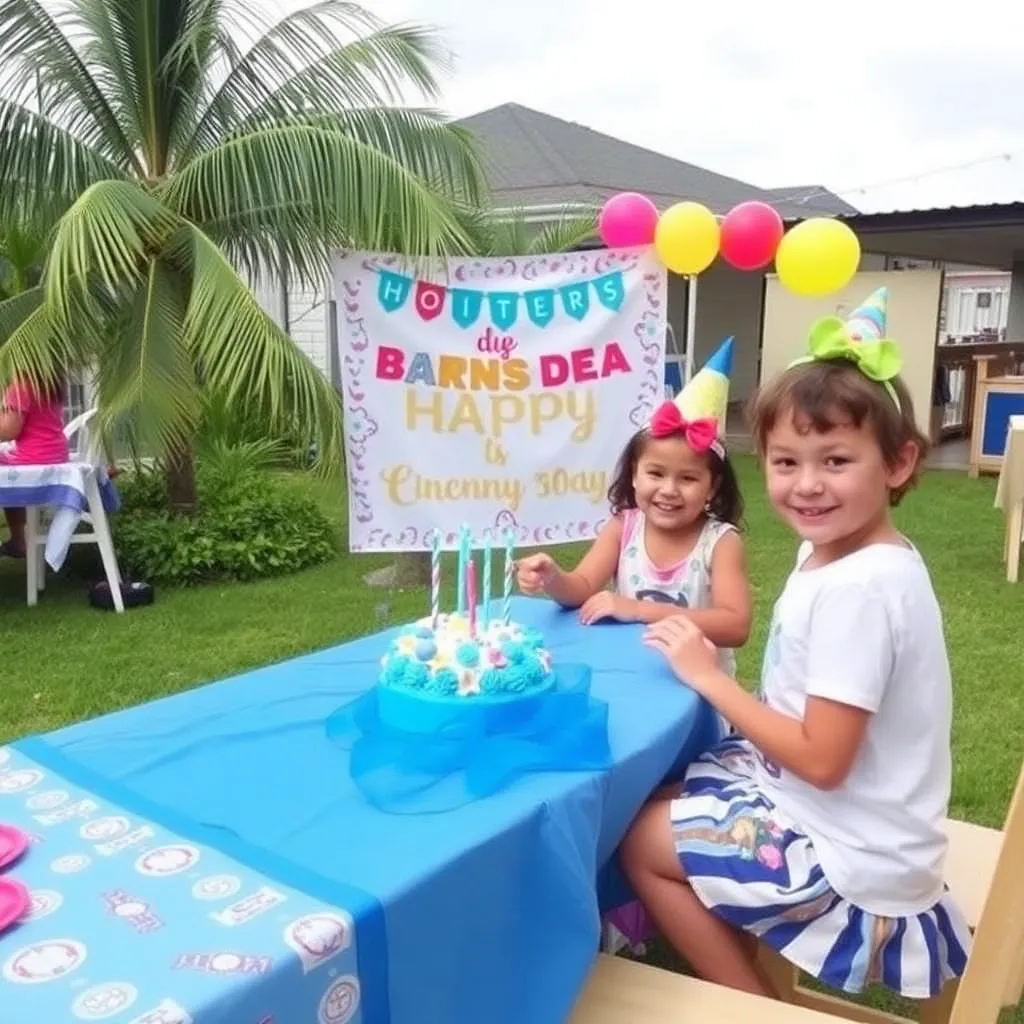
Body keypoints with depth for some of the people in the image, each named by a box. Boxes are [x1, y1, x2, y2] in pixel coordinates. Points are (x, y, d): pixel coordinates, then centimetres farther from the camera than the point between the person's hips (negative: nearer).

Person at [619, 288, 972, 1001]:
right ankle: (745, 966, 24)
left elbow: (820, 760, -25)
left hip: (850, 851, -9)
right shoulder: (832, 553, 0)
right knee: (663, 795, 18)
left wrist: (707, 675, -17)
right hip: (840, 811, 9)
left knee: (638, 841, 1)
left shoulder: (860, 587, -29)